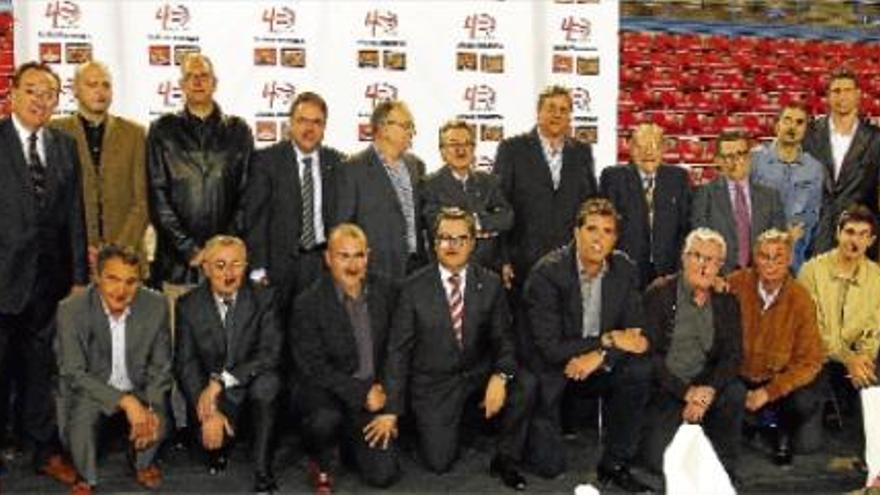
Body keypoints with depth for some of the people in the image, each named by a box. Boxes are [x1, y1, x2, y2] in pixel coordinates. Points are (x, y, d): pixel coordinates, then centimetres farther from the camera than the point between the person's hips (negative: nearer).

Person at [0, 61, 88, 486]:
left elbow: (74, 215, 8)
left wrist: (79, 276, 6)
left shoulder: (65, 146, 9)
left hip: (49, 277, 4)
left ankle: (45, 450, 25)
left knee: (41, 368, 14)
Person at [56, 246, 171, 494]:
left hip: (140, 388, 2)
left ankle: (143, 463, 13)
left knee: (157, 423, -24)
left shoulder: (156, 306, -15)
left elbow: (160, 367, -5)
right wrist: (124, 401, -32)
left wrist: (150, 408, -24)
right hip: (92, 387, -1)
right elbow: (73, 373, -19)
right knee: (81, 419, -30)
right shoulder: (71, 310, -20)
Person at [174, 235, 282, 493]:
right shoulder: (188, 305, -4)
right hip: (209, 392, 1)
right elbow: (185, 364, -8)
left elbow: (270, 354, -17)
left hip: (252, 385, -1)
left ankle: (262, 473, -19)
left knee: (267, 381, -32)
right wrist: (208, 412, -22)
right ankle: (219, 448, 14)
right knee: (213, 435, -26)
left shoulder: (263, 298, -7)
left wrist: (221, 381, -26)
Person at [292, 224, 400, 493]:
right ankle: (322, 462, -1)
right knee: (326, 420, -38)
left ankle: (350, 438, 25)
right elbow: (315, 367, -14)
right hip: (327, 391, -3)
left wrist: (381, 388, -1)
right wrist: (361, 393, -17)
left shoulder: (384, 289, -1)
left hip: (374, 392, 3)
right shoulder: (308, 303, -13)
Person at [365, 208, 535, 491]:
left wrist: (500, 376, -22)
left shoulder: (490, 284, -2)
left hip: (479, 376, 2)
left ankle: (505, 459, -1)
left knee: (525, 385, -25)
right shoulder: (414, 288, -7)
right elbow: (398, 350, -6)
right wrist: (391, 410, -9)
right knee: (439, 463, -13)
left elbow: (502, 339, 0)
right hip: (434, 384, -2)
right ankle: (449, 424, 23)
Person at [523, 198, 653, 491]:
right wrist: (607, 340, -23)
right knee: (550, 466, -12)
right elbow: (550, 348, -24)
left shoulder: (625, 269, -6)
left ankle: (615, 464, -8)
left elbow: (637, 334, -6)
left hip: (597, 367, 4)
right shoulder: (547, 272, -20)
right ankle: (536, 424, 24)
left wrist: (600, 356, -23)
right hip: (550, 370, -4)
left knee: (639, 369, -26)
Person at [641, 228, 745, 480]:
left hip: (705, 385, 3)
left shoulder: (726, 301, 5)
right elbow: (650, 353, -12)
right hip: (665, 390, -3)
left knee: (735, 392, -29)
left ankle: (725, 469, -8)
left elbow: (733, 355, -2)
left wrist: (708, 390, -20)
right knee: (661, 462, -18)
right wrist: (686, 392, -19)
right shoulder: (659, 294, -7)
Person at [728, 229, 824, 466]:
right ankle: (753, 421, 11)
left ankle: (783, 432, 15)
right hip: (741, 376, 1)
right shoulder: (738, 283, -12)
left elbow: (810, 360, -9)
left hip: (782, 377, 0)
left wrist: (769, 392, -18)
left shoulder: (801, 299, -12)